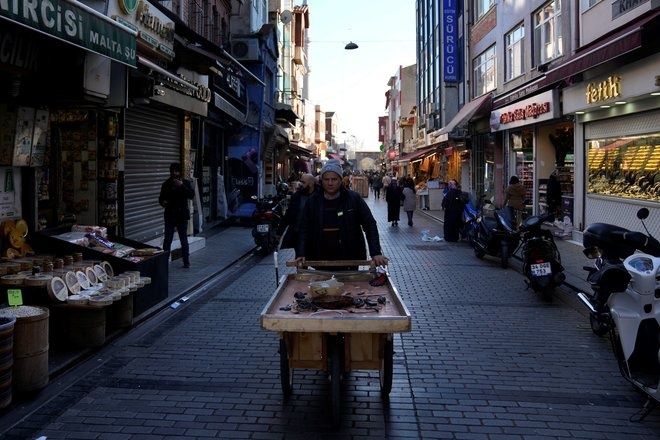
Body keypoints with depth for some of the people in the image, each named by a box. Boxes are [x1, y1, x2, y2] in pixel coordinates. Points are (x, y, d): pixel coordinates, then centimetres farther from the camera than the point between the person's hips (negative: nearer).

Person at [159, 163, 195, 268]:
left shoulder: (186, 183, 1)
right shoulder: (166, 184, 4)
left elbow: (191, 195, -14)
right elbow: (161, 198, 9)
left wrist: (182, 186, -24)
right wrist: (162, 202, -13)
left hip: (182, 215, -1)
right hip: (170, 215, 1)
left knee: (184, 239, 6)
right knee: (167, 239, -2)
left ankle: (186, 261, 16)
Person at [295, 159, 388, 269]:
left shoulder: (354, 198, -4)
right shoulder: (313, 201, 1)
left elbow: (370, 224, -5)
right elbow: (304, 230, 1)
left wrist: (376, 253, -16)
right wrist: (301, 254, -13)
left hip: (350, 260, -1)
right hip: (321, 260, 1)